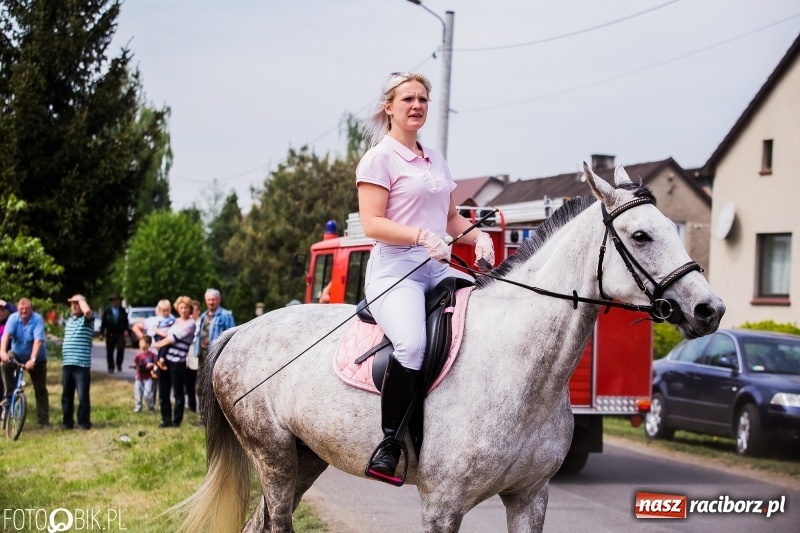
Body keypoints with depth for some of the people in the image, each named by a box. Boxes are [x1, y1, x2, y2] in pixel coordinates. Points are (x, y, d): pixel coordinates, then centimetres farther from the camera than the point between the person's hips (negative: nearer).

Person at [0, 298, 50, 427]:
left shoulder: (38, 319, -22)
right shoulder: (13, 318, -16)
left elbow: (38, 341, -32)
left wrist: (32, 359, -44)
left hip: (37, 359, -2)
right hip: (17, 355, 2)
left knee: (40, 390, 0)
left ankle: (44, 420, 8)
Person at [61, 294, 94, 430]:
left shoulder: (86, 320, -3)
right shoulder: (69, 320, 19)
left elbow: (87, 311, -27)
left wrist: (81, 299, -11)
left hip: (82, 364, -7)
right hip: (67, 363, 7)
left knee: (83, 395, -4)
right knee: (66, 395, 11)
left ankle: (84, 422, 3)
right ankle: (67, 422, 19)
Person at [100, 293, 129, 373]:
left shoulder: (122, 311, 7)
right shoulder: (107, 312, 4)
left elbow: (126, 322, 9)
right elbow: (103, 323, 3)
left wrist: (126, 330, -6)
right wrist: (101, 333, -2)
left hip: (120, 334, 0)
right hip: (110, 334, 0)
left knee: (121, 349, -12)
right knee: (109, 351, 1)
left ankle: (119, 365, 9)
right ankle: (111, 367, 8)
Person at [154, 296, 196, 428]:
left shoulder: (190, 324, -4)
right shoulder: (175, 321, 14)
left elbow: (175, 337, -10)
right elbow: (167, 338, 8)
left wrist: (160, 344, 3)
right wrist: (160, 357, -5)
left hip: (178, 362, -6)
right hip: (165, 359, 6)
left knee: (178, 393, 1)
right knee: (163, 392, 8)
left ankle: (176, 420, 9)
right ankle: (166, 419, 17)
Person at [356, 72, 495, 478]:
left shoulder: (435, 160, 22)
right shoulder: (379, 159, -1)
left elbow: (451, 217, 26)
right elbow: (372, 223, -10)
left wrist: (477, 235, 4)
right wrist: (422, 236, -25)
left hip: (438, 268, 7)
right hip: (395, 268, -7)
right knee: (412, 344, -35)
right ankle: (391, 442, -24)